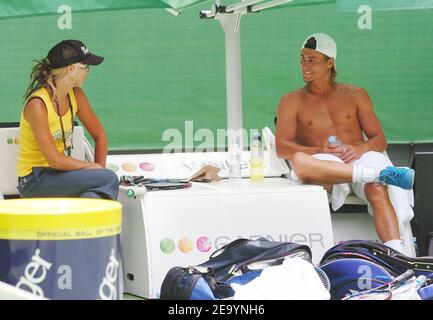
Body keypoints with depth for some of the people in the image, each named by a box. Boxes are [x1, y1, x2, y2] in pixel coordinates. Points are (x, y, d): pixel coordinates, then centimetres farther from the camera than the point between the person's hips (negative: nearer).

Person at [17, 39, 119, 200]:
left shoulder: (76, 95, 2)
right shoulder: (37, 104, -20)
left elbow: (99, 136, 11)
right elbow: (55, 160, -23)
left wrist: (99, 171, -2)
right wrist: (95, 168, -14)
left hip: (59, 173, 6)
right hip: (34, 181, -6)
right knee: (109, 179, -24)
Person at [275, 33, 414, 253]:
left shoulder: (355, 95, 22)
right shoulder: (291, 101, 18)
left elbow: (380, 140, 15)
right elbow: (282, 147, 5)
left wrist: (360, 149, -9)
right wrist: (319, 151, -13)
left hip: (359, 158, 1)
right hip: (323, 164, -1)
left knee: (377, 190, -36)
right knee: (299, 162, -39)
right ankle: (381, 174, -41)